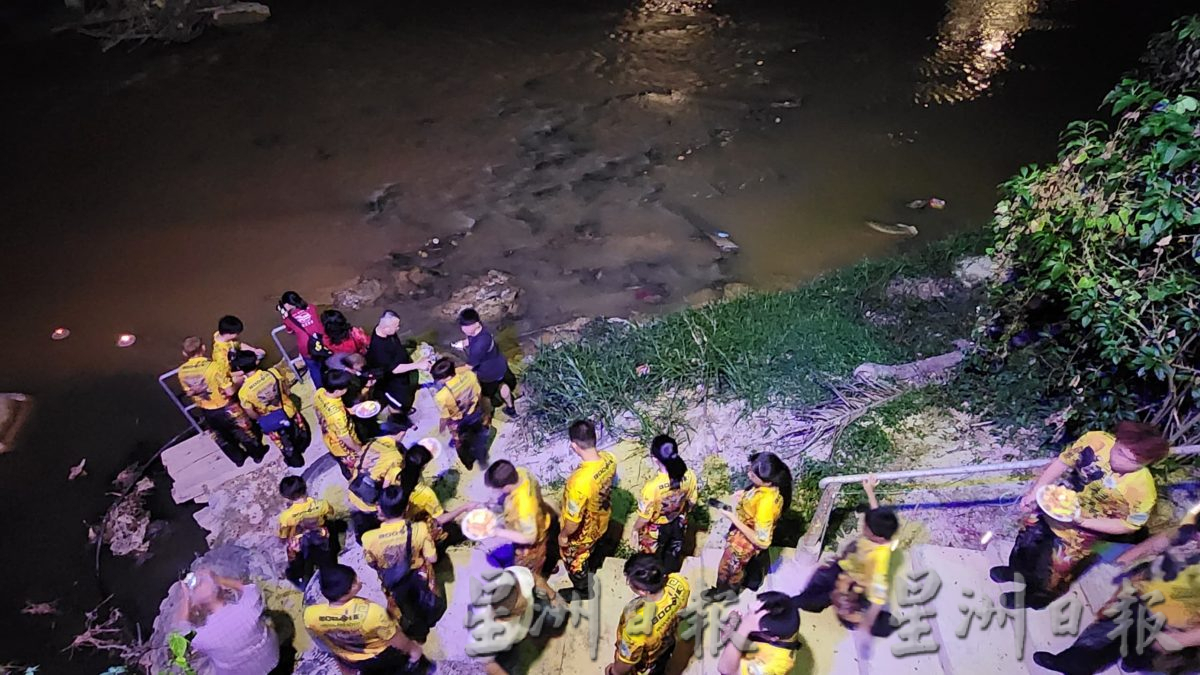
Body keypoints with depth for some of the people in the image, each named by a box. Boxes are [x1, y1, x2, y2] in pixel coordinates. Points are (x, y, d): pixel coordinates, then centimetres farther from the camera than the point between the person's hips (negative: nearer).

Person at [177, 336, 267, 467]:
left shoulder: (182, 371, -12)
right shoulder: (213, 367, -30)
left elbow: (189, 393, 4)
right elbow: (230, 391, -27)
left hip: (205, 411, 5)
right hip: (225, 409, -5)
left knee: (221, 437, 27)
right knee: (244, 432, 20)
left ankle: (238, 458, 46)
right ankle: (258, 453, 40)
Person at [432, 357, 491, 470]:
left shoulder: (442, 396, -39)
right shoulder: (470, 375, -29)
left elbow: (445, 417, -21)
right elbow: (478, 394, -10)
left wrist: (441, 428, 2)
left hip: (459, 423, -3)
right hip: (476, 414, 3)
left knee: (461, 444, 32)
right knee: (478, 436, 35)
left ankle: (468, 463, 61)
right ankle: (481, 455, 63)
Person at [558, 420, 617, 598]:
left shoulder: (579, 482, -46)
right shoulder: (609, 459, -24)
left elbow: (573, 522, -31)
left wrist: (563, 535, -11)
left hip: (581, 533, -6)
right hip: (601, 521, 6)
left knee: (574, 561, 27)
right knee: (588, 550, 38)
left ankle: (582, 592, 53)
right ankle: (587, 568, 68)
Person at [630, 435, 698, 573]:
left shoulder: (653, 486, -40)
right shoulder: (689, 476, -25)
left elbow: (644, 517, -24)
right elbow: (692, 501, -6)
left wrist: (635, 529, -3)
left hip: (656, 530, -4)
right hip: (678, 525, 4)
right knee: (673, 556, 32)